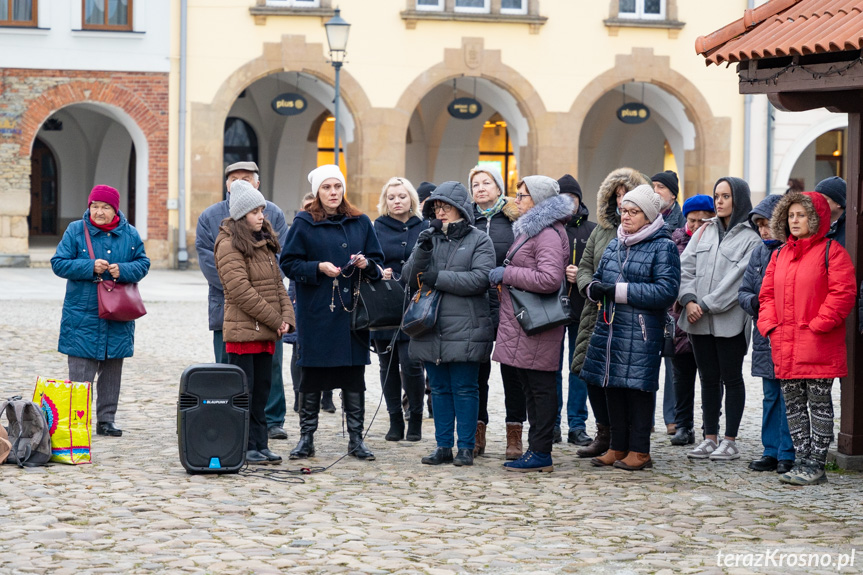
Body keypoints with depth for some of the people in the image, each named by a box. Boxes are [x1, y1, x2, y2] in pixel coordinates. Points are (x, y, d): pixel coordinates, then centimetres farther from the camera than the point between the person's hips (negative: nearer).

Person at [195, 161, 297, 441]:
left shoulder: (273, 214, 9)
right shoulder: (210, 216, 8)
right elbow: (207, 258, -1)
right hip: (226, 306, 0)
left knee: (270, 365, 2)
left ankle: (273, 420, 10)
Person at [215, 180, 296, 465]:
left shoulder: (265, 242, 16)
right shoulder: (229, 245, -10)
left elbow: (277, 283, 17)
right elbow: (241, 291, -17)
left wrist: (286, 317, 1)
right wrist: (275, 320, -14)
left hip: (267, 331, 8)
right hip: (242, 331, -8)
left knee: (261, 388, 11)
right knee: (243, 390, -3)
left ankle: (260, 444, 16)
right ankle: (243, 448, 2)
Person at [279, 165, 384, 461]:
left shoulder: (361, 223, 10)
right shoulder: (304, 224, 0)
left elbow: (378, 261, 14)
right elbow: (288, 263, -2)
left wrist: (366, 264, -7)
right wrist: (318, 268, -16)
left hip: (353, 311, 3)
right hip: (316, 311, -3)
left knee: (354, 376, 4)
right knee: (311, 374, 1)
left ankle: (356, 439, 12)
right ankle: (306, 439, 11)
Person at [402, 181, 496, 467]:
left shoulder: (479, 240, 0)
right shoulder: (428, 238, 12)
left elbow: (480, 279, -13)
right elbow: (410, 278, 6)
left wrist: (438, 278, -14)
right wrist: (421, 252, -11)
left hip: (465, 329, -4)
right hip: (430, 328, 4)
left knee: (464, 388, -1)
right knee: (439, 388, 9)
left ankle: (466, 448, 5)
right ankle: (443, 446, 15)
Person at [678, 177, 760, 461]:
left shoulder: (750, 237, -5)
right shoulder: (705, 231, 13)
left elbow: (737, 280, -13)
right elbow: (685, 266, 7)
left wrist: (705, 305, -15)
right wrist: (689, 300, -8)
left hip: (729, 320, -5)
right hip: (698, 320, 5)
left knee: (731, 379, 3)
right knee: (708, 379, 11)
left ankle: (730, 441, 9)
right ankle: (710, 438, 18)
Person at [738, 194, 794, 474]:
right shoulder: (760, 252, 12)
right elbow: (744, 292, 15)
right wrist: (755, 301, -5)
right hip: (765, 336, 6)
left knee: (788, 396, -3)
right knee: (770, 396, 12)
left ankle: (787, 454, 4)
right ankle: (771, 452, 19)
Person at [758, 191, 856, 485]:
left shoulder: (831, 251, -4)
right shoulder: (780, 254, 16)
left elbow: (842, 293, -11)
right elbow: (767, 293, 19)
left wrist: (817, 325, -15)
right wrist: (770, 324, 3)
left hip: (818, 343, -7)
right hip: (784, 345, 7)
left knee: (819, 403, -2)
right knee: (793, 403, 9)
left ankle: (816, 465, 3)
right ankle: (801, 461, 17)